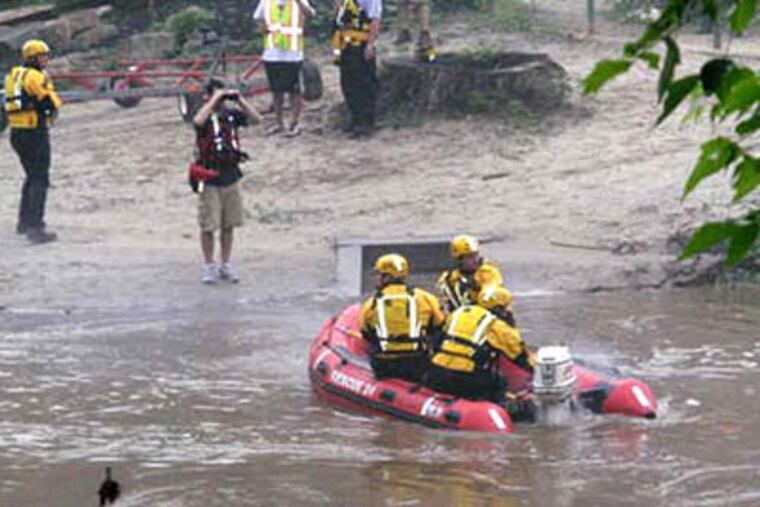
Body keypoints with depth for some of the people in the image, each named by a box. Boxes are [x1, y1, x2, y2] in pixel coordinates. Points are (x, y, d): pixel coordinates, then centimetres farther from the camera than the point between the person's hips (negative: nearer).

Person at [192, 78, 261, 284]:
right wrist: (216, 99, -27)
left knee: (228, 225, 12)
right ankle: (209, 267, 13)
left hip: (231, 177, 4)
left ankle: (226, 266, 22)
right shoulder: (206, 115, -10)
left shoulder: (231, 114, 3)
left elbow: (256, 119, -3)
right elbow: (199, 121, -34)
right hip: (209, 180, -4)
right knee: (208, 227, 1)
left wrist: (239, 99, -11)